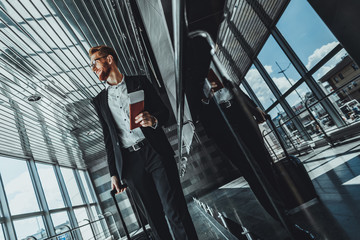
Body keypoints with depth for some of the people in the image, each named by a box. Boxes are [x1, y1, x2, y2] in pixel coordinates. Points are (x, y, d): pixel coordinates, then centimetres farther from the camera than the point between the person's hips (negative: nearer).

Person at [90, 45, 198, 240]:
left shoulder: (139, 82, 10)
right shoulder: (99, 100, 16)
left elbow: (163, 110, 8)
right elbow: (108, 139, 15)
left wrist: (154, 120, -16)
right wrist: (114, 173, 11)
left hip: (155, 151, -2)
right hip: (129, 162, 2)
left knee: (175, 211, -5)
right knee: (154, 216, 6)